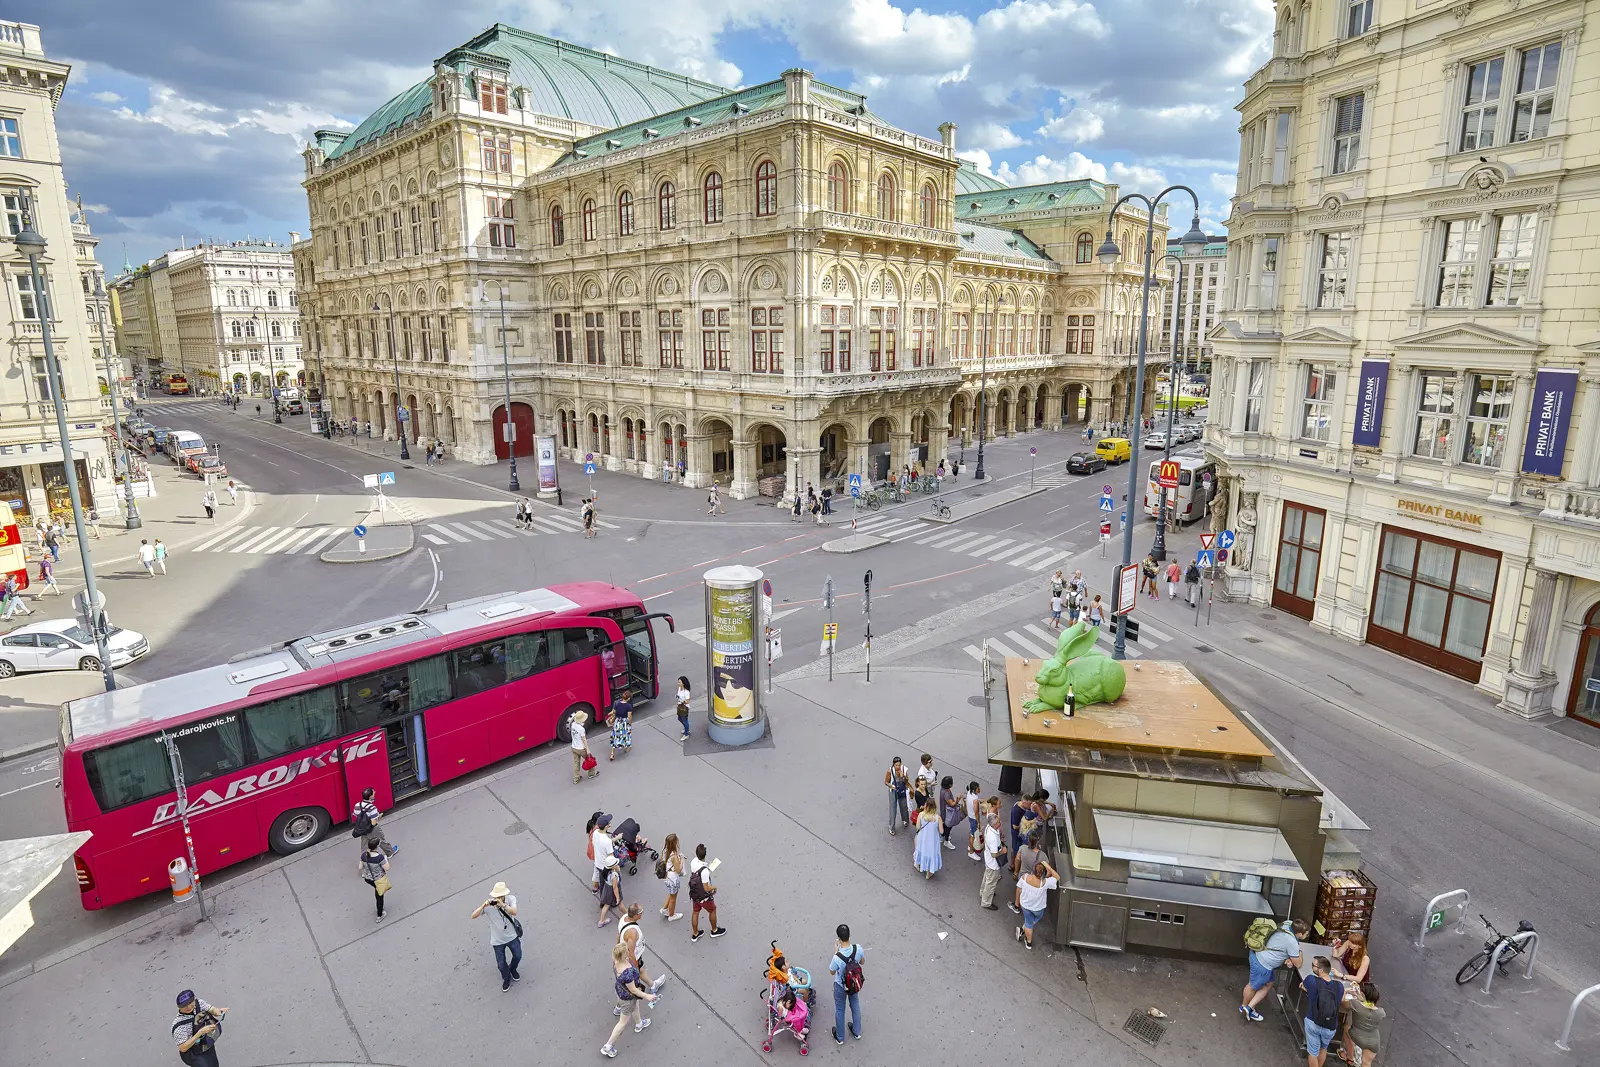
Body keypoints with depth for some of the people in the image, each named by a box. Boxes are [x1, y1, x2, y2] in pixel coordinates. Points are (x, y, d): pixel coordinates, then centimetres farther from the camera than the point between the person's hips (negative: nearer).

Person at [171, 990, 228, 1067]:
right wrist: (200, 1032, -36)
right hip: (194, 1054, -5)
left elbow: (212, 1010, -7)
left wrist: (218, 1011, -30)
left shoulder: (198, 1003, -18)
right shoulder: (179, 1026, -30)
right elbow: (183, 1048, -27)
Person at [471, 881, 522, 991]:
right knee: (501, 964, 12)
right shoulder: (489, 905, -23)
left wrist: (502, 904, -52)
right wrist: (483, 905, -45)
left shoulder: (511, 899, -21)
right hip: (498, 940, -1)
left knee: (517, 956, 19)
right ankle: (507, 979, 44)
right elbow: (473, 916, -28)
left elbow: (514, 912, -37)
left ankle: (512, 970, 54)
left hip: (512, 936, 1)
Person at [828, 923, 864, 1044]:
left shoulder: (837, 958, -39)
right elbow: (862, 961, -5)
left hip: (841, 986, -3)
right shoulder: (858, 948, -29)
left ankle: (840, 1037, 44)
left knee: (840, 1010, 23)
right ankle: (857, 1032, 51)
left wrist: (835, 952, -15)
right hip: (855, 984, 3)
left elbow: (832, 972, -16)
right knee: (855, 1006, 29)